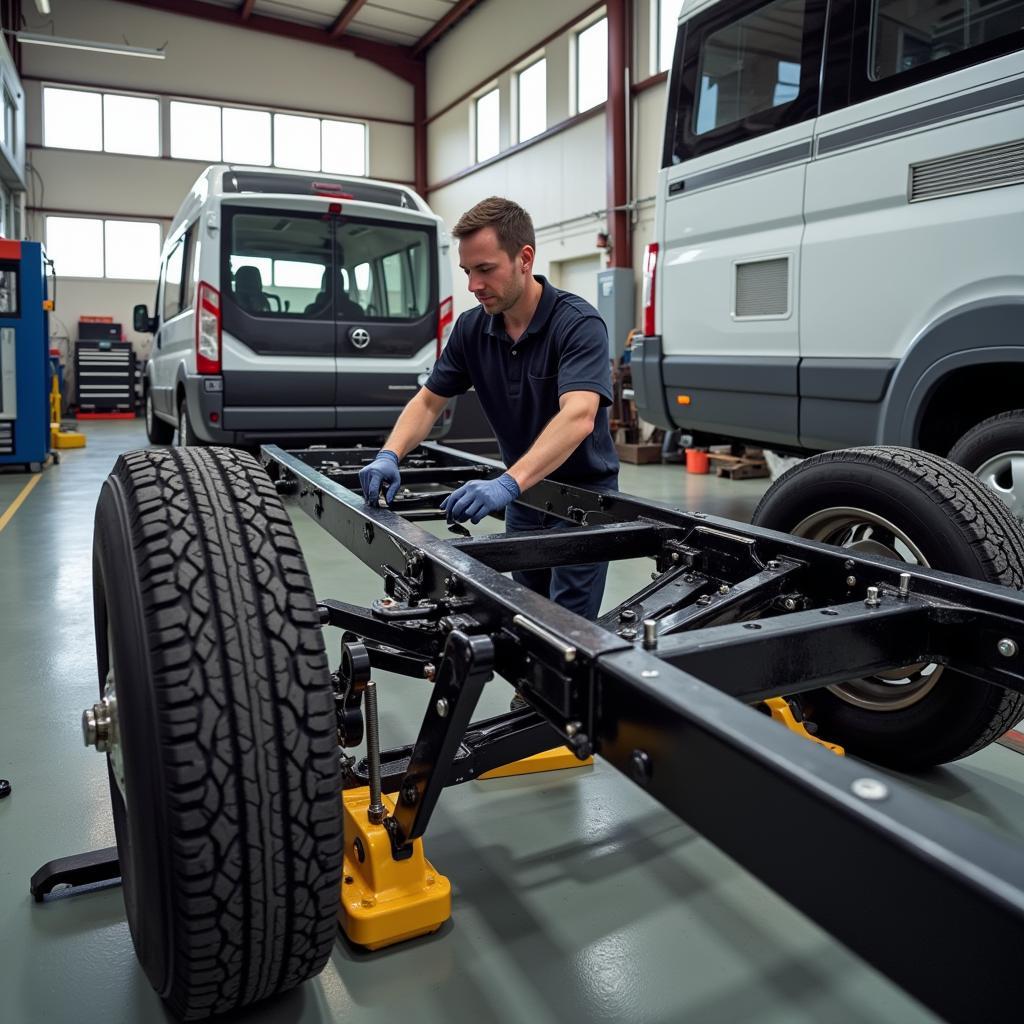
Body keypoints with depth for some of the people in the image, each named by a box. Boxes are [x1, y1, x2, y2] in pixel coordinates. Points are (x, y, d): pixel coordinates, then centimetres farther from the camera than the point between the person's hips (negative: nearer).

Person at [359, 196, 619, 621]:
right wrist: (389, 456, -18)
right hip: (525, 495, 6)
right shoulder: (472, 328, -5)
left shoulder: (578, 322, -24)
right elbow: (429, 401, 1)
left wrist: (507, 484, -52)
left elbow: (578, 417, -39)